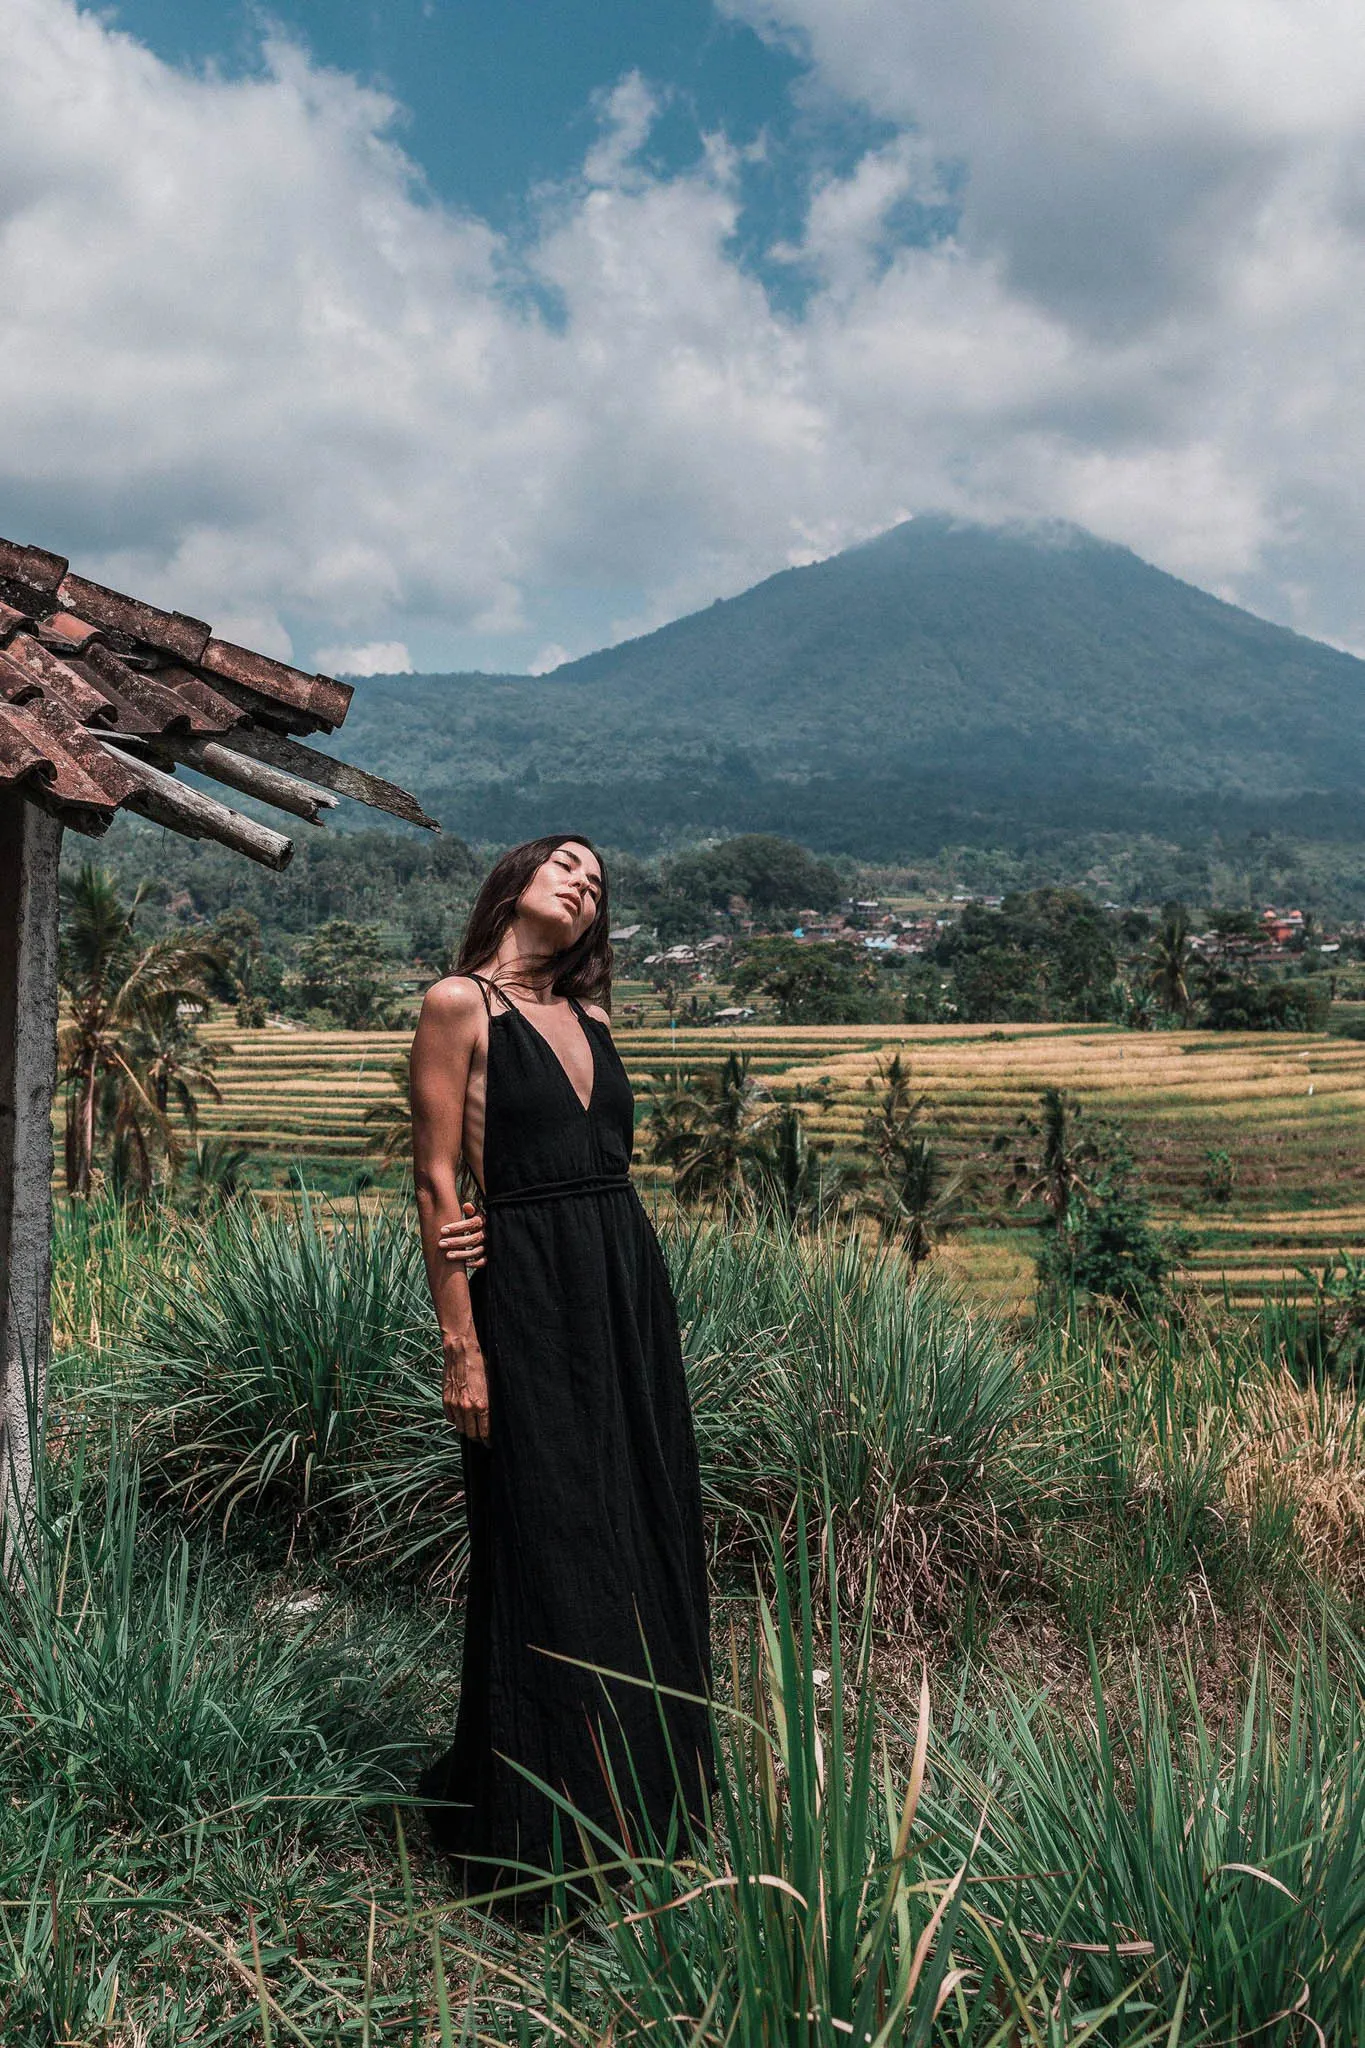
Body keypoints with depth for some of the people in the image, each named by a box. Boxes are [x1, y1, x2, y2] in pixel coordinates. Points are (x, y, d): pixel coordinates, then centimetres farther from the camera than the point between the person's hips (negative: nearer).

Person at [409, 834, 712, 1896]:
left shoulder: (589, 1015, 15)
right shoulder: (461, 1003, -4)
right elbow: (439, 1181, -8)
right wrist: (461, 1345, -12)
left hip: (632, 1287, 7)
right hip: (533, 1294, -7)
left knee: (644, 1534, 12)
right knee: (546, 1548, 0)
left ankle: (641, 1793, 30)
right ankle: (540, 1826, 17)